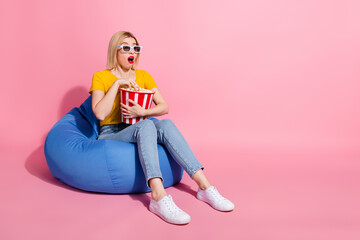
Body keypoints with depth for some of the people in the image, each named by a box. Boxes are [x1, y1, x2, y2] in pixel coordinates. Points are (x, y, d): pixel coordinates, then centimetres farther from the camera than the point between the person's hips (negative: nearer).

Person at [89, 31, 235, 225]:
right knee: (146, 125, -35)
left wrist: (142, 112, -14)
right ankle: (159, 197, -51)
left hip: (139, 132, 4)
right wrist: (117, 83, -15)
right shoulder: (101, 77, 0)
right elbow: (100, 114, -15)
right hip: (111, 135, -3)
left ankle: (204, 186, -37)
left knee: (165, 124, -30)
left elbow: (164, 107, 3)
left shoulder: (144, 76, 13)